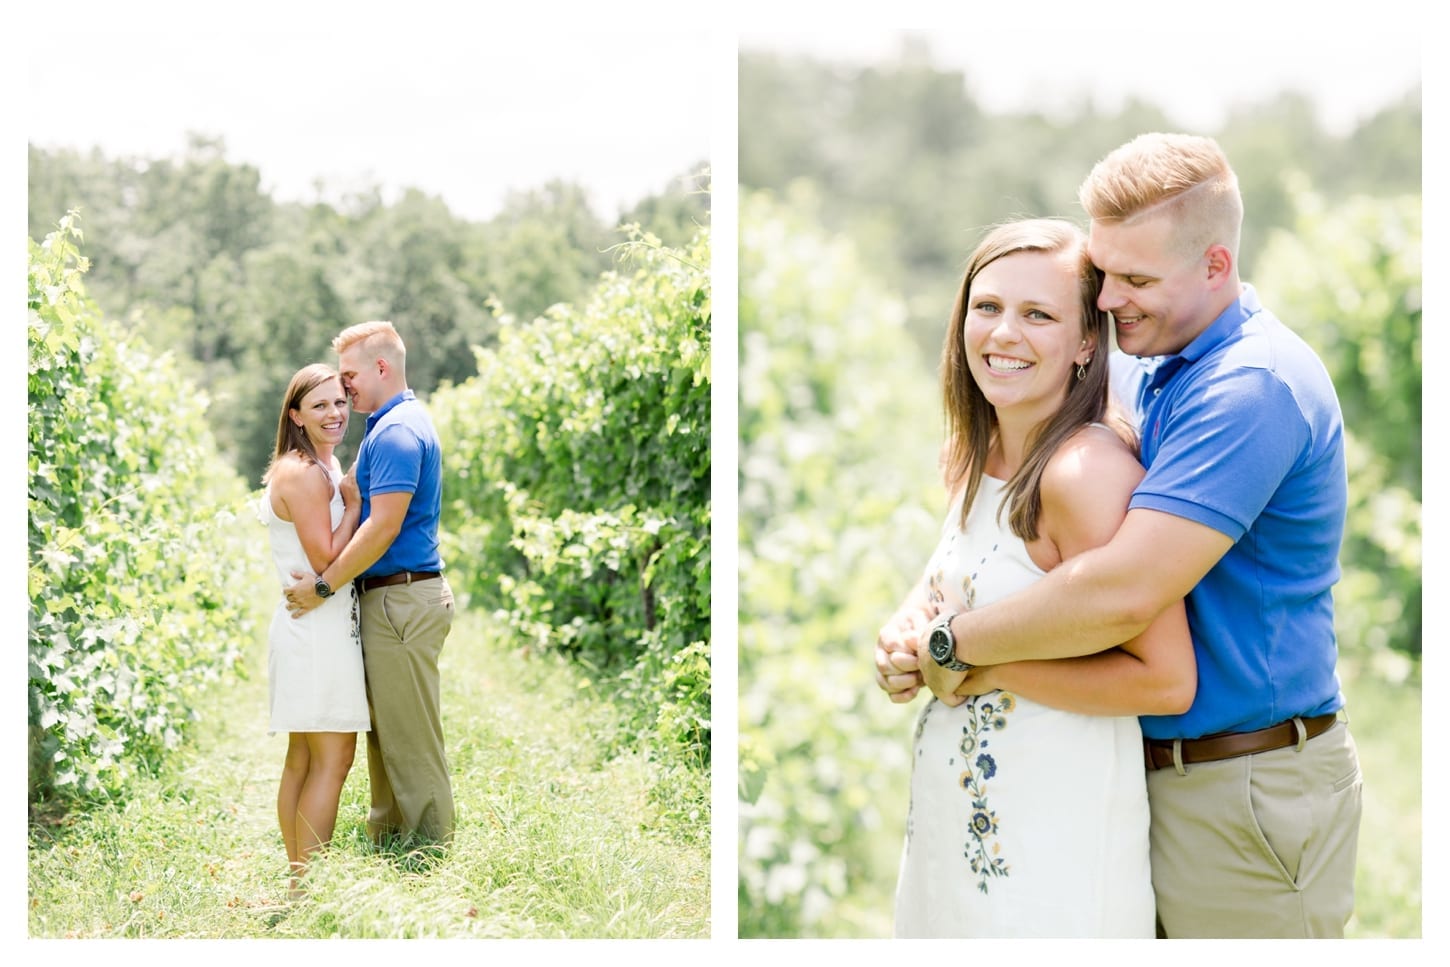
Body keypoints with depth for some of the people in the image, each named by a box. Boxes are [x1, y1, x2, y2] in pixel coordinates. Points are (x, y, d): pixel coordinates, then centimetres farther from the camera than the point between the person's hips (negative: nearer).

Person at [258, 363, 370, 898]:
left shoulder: (327, 468, 16)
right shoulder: (302, 473, -15)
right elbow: (326, 559, -19)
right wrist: (354, 501, -12)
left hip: (314, 628, 10)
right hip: (317, 628, -10)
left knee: (303, 758, 13)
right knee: (333, 757, -8)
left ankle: (298, 879, 20)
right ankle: (310, 887, -5)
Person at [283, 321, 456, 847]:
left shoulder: (397, 432, -16)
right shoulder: (398, 423, 18)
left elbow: (383, 527, -23)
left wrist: (323, 586, -18)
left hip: (402, 600, -11)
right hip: (392, 598, 11)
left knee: (409, 736, -3)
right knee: (386, 732, 16)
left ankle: (429, 846, 4)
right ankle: (387, 838, 23)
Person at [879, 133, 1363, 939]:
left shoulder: (1253, 385, -22)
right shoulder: (1148, 368, 8)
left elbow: (1123, 593, -31)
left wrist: (953, 645, -19)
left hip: (1246, 794, -9)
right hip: (1158, 769, 9)